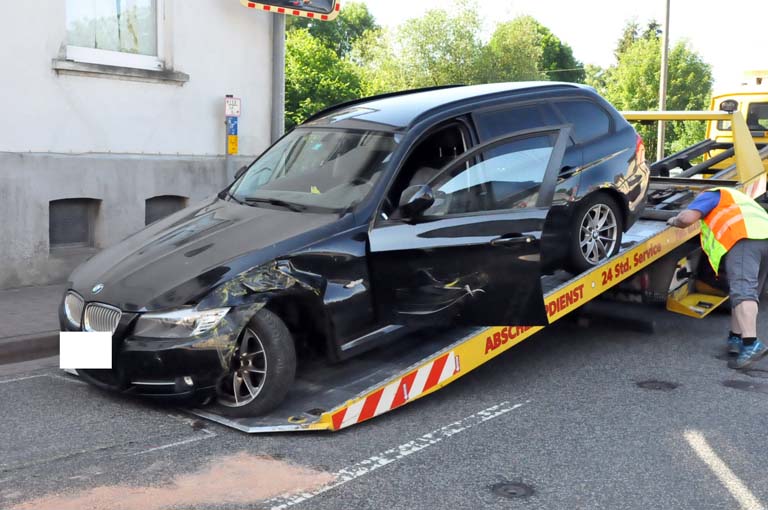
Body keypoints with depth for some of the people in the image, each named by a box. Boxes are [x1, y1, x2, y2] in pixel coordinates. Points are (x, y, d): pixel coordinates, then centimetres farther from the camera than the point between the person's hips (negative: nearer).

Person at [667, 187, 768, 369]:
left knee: (743, 291, -20)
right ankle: (736, 338, 21)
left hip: (745, 238, -9)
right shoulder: (732, 198, 42)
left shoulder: (710, 195, 17)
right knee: (749, 292, 18)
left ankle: (751, 345, -34)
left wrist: (674, 221, 22)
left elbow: (687, 218, 1)